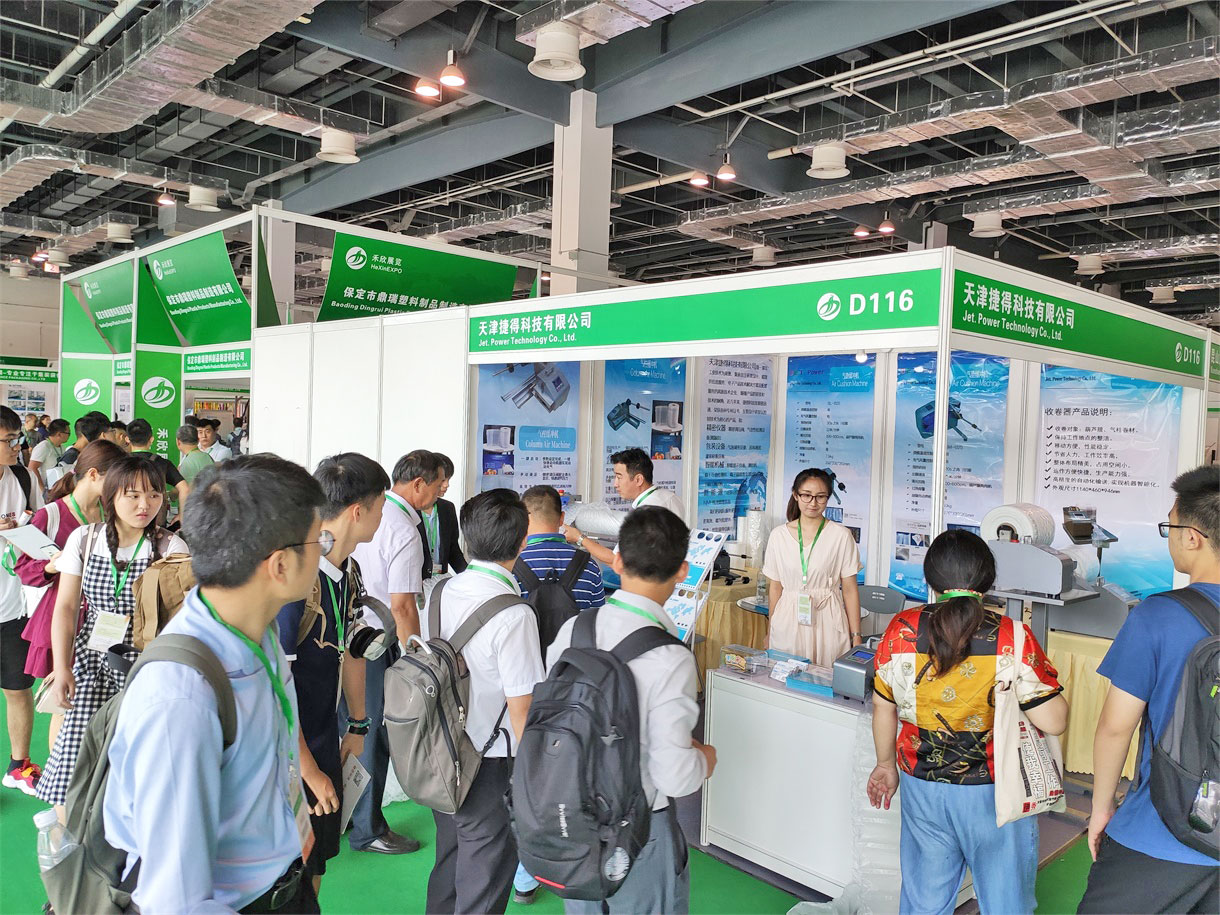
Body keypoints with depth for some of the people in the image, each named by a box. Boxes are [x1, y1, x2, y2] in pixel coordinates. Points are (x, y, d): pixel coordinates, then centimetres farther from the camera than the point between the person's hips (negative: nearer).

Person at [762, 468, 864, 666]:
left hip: (827, 623, -2)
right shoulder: (778, 535, 5)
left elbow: (849, 589, 0)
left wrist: (856, 635, -1)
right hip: (788, 624, 2)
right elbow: (774, 587, 10)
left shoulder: (841, 535, -2)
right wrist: (771, 631, 10)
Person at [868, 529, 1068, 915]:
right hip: (995, 792, -2)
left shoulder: (902, 629, -8)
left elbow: (884, 708, 1)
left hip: (923, 786, 2)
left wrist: (886, 764, 17)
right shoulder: (1012, 638, -16)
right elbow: (1054, 721, -15)